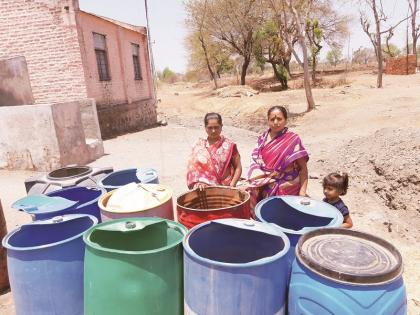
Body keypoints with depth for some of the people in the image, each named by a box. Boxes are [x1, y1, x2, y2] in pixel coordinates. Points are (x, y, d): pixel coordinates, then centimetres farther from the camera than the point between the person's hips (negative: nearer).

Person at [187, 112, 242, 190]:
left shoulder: (229, 145, 3)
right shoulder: (199, 146, 6)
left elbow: (238, 168, 5)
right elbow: (192, 167, 3)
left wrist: (232, 185, -7)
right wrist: (197, 182, -13)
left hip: (225, 189, -1)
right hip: (204, 188, 1)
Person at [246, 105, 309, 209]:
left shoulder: (293, 140, -6)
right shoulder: (263, 138, 7)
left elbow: (303, 168, -6)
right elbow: (255, 162, 9)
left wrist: (302, 191, -14)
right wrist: (250, 184, -1)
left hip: (285, 190, -3)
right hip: (264, 189, 4)